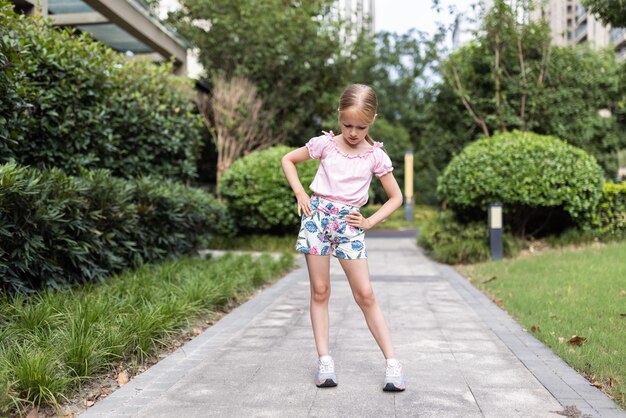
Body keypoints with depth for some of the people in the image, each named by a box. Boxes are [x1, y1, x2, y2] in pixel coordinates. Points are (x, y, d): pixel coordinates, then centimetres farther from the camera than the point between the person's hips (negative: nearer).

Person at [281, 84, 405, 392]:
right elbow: (288, 160, 12)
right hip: (318, 216, 1)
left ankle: (392, 362, 3)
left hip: (349, 223, 0)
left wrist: (370, 222, -2)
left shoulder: (376, 155, 0)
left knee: (365, 295, -2)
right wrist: (300, 194, 0)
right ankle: (324, 359, 8)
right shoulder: (325, 144, 0)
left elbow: (396, 197, 8)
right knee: (319, 291, 2)